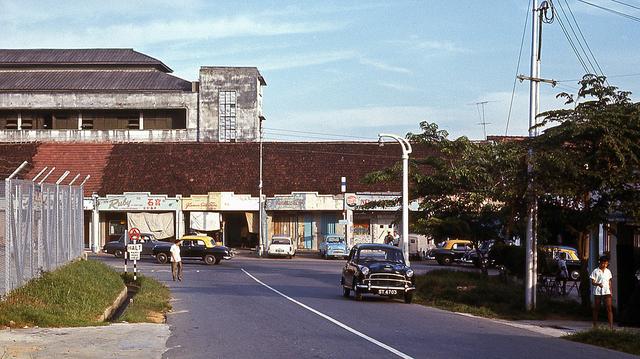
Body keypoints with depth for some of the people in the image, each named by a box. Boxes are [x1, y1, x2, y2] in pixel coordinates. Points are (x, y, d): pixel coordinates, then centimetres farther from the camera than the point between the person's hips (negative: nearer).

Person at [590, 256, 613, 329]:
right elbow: (592, 282, -5)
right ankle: (595, 325, 17)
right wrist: (598, 284, -24)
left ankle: (611, 325, -12)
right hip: (597, 292, -3)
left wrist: (610, 290, 12)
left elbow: (609, 282, 18)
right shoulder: (595, 271, -2)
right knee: (596, 309, 6)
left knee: (609, 308, -8)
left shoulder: (608, 271, 11)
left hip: (606, 292, 3)